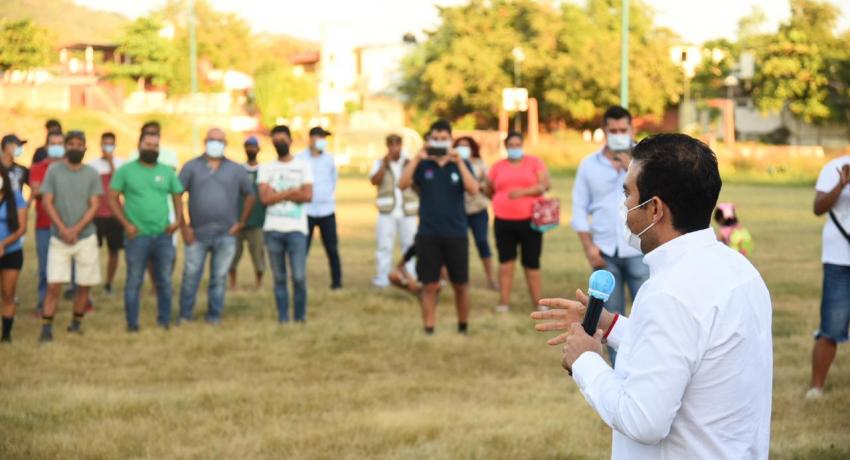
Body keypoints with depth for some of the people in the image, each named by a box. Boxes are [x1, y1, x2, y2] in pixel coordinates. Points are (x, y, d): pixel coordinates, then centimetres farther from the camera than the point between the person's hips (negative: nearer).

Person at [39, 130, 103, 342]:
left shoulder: (91, 174, 1)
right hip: (58, 238, -1)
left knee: (84, 284, 6)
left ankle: (77, 322, 22)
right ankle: (46, 328, -4)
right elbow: (47, 203, -4)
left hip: (86, 238, 1)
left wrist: (76, 230, -15)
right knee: (53, 285, -8)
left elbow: (94, 206, -4)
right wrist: (63, 229, -15)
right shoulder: (53, 171, -1)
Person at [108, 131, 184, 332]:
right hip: (137, 236, -3)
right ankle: (132, 323, 10)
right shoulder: (126, 170, 0)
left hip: (163, 236, 3)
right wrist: (126, 224, -9)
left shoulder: (167, 172, 9)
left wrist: (178, 220, -2)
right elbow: (112, 198, -1)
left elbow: (177, 197, 15)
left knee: (164, 281, 8)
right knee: (134, 282, 2)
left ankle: (164, 321, 18)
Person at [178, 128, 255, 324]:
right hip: (197, 234, -1)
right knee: (191, 275, -1)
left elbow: (250, 196, 13)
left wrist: (241, 223, 5)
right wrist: (183, 226, -3)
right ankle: (184, 315, 7)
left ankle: (214, 316, 13)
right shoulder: (192, 167, 2)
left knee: (219, 277, 4)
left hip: (225, 235, 1)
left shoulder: (236, 170, 7)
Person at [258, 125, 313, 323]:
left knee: (299, 276, -8)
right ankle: (283, 317, 10)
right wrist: (292, 192, -6)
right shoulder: (265, 168, 10)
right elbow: (265, 198, -3)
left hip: (296, 229, -2)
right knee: (279, 277, 4)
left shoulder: (303, 166, 7)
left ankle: (300, 315, 7)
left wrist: (278, 195, -5)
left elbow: (307, 195, -6)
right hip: (273, 229, 2)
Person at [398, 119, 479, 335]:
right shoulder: (422, 165, 4)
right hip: (428, 234, 0)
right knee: (430, 286, -1)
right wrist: (417, 158, -20)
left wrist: (459, 162, -20)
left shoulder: (461, 164, 4)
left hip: (456, 234, 0)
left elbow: (473, 190, -12)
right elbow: (402, 184, -12)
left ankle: (463, 327, 25)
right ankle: (428, 331, 4)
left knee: (460, 285, 8)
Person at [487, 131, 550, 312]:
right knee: (506, 261, 0)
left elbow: (545, 185, -5)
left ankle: (537, 301, 6)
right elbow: (490, 190, 19)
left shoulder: (534, 162, 5)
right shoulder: (498, 167, 11)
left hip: (529, 220, -2)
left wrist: (523, 192, -17)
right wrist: (501, 203, 5)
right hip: (503, 222, 2)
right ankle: (504, 301, 4)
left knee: (531, 263, 0)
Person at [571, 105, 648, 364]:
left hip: (639, 250, -2)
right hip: (605, 252, 2)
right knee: (612, 315, 5)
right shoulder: (589, 165, 8)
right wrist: (589, 247, -2)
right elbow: (579, 209, 7)